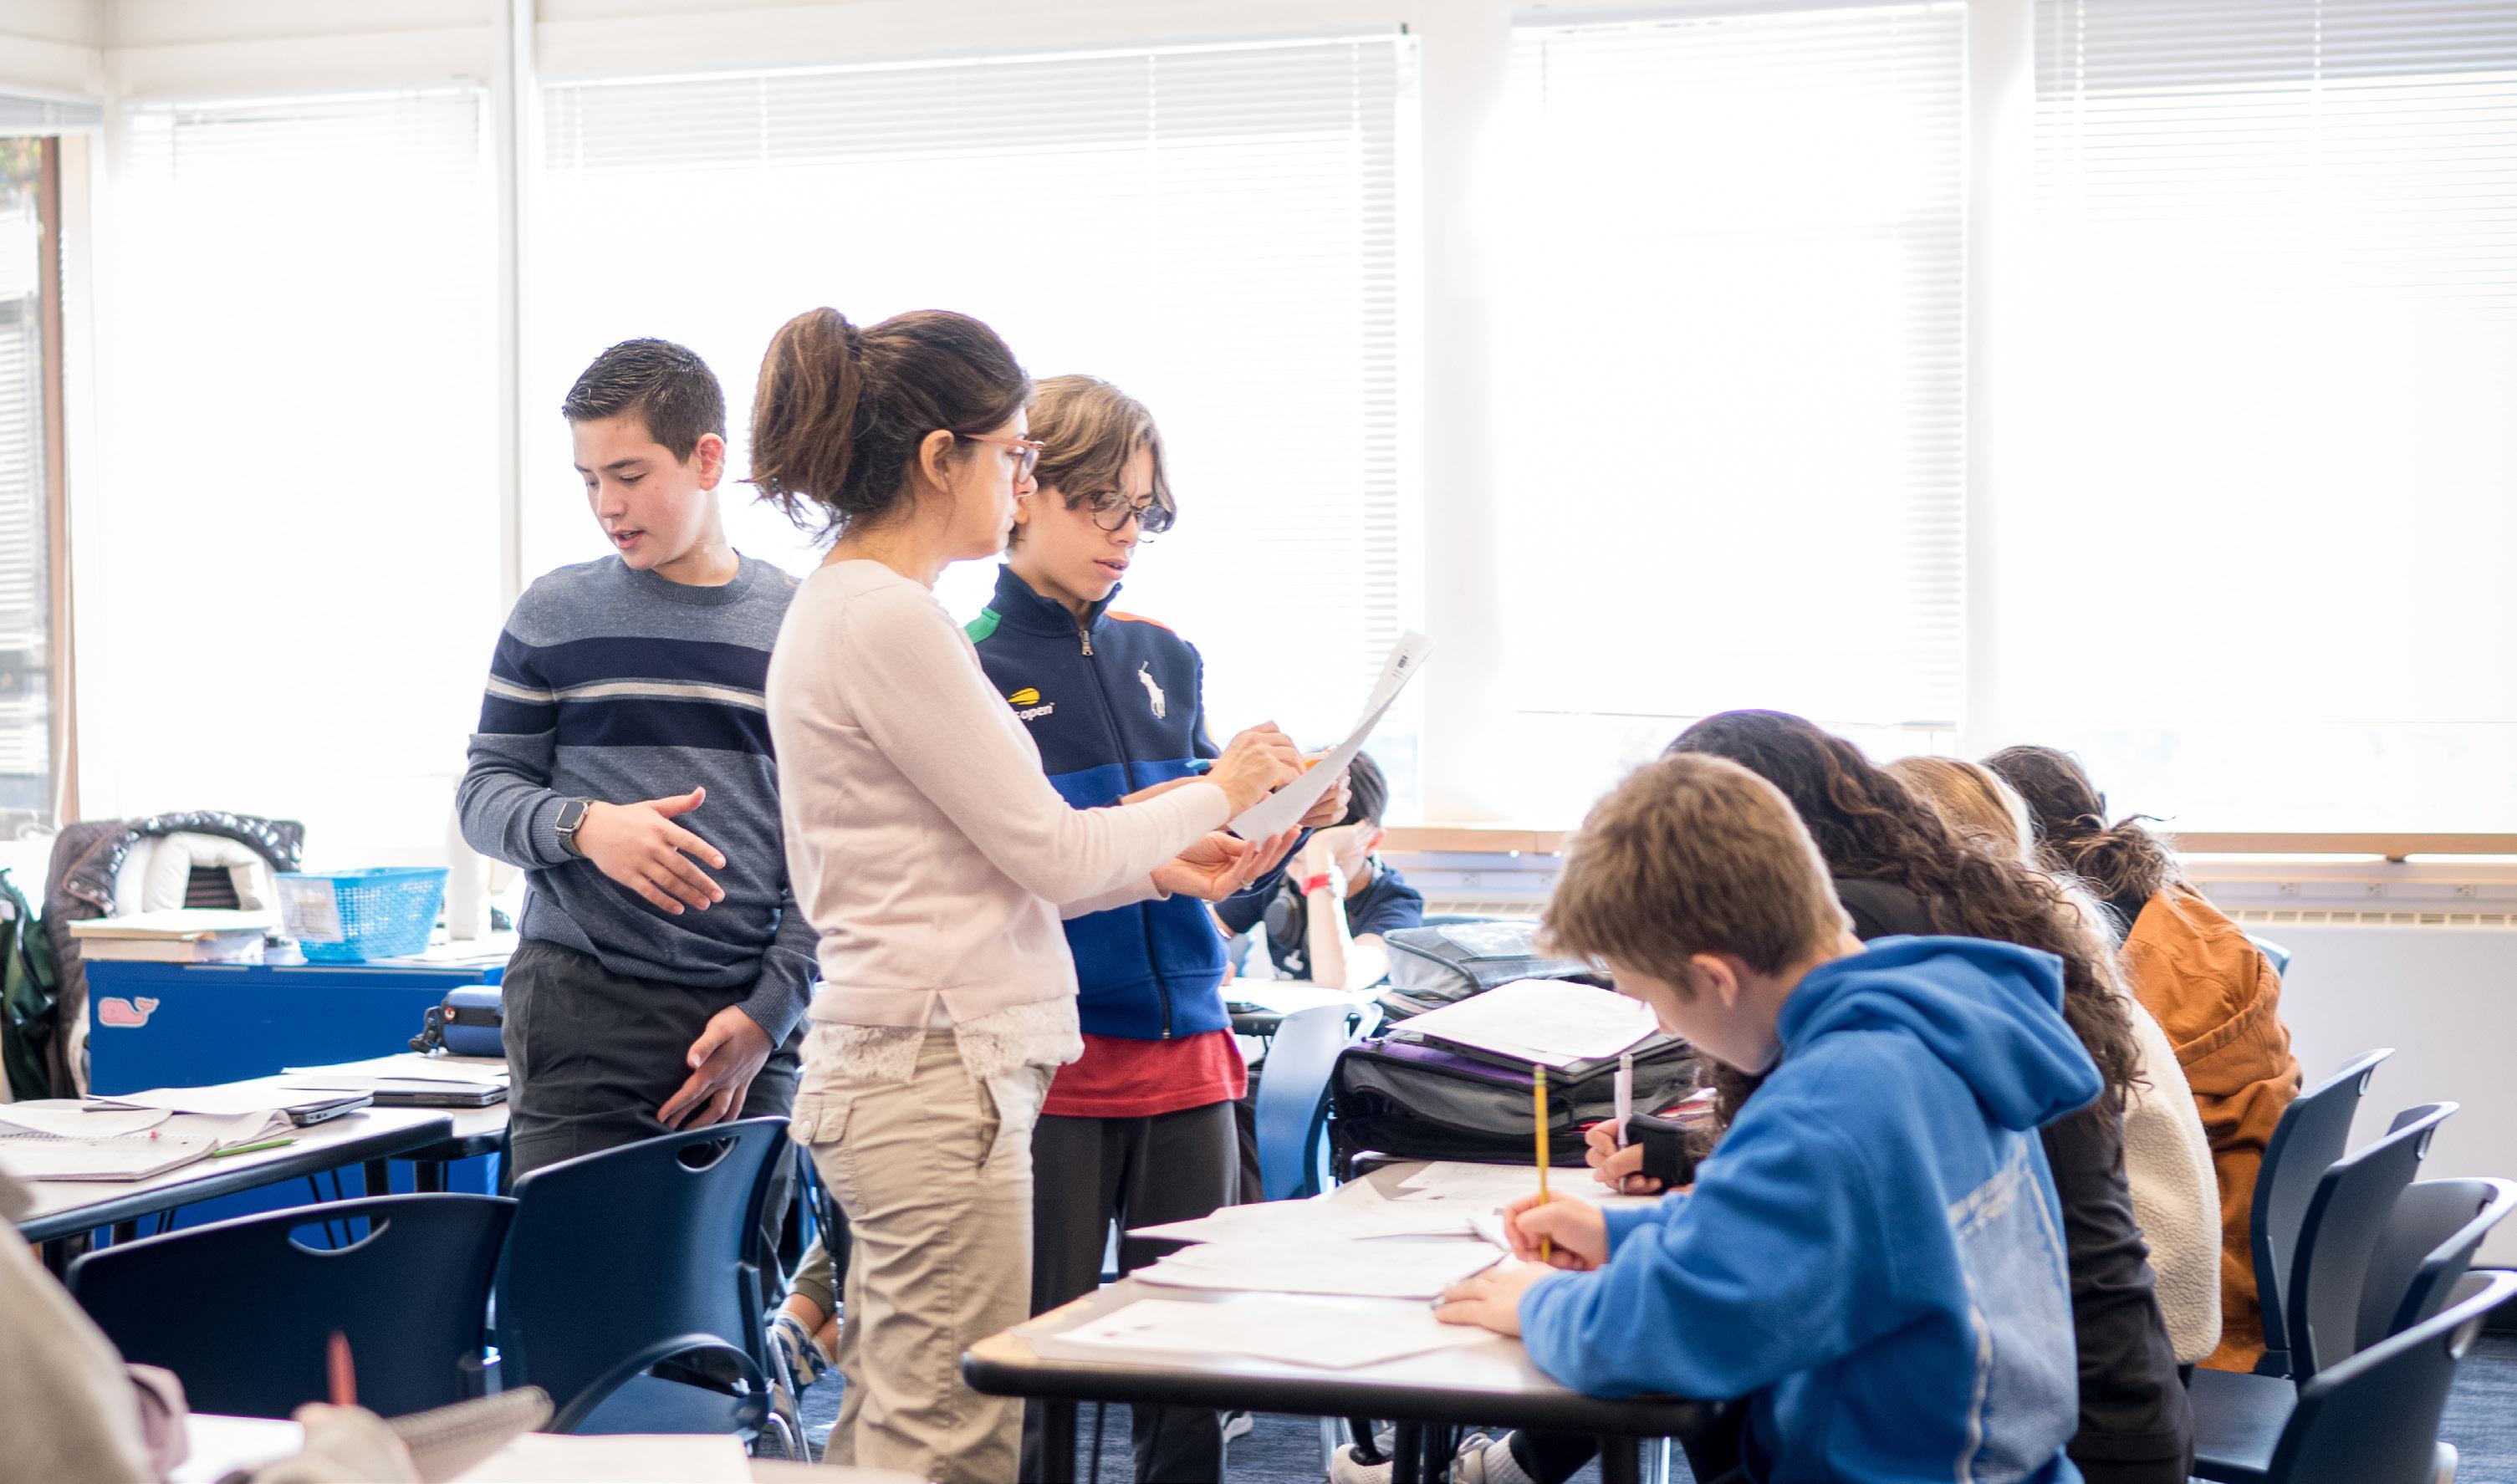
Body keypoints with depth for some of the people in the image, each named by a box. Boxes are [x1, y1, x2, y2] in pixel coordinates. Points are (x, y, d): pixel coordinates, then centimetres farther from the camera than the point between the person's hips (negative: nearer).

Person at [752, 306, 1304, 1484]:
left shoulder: (835, 609, 15)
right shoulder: (890, 623, -16)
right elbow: (1047, 849, -11)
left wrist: (1158, 868, 15)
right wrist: (1219, 793, 5)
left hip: (888, 1069, 10)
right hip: (937, 1077, -10)